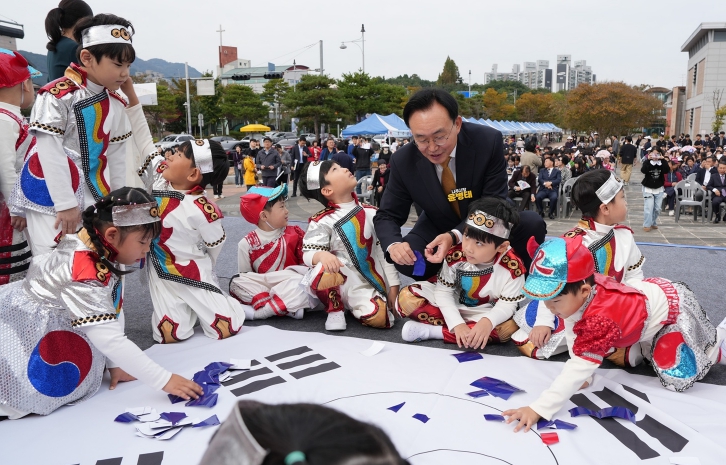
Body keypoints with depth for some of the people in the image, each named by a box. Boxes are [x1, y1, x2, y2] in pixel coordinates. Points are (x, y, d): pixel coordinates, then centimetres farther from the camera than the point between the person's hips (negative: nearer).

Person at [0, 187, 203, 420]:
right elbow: (110, 340, -38)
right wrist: (164, 381, -34)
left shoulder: (105, 252, -8)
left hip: (59, 322, 9)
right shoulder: (85, 274, -36)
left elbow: (113, 310, -3)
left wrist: (116, 364, -1)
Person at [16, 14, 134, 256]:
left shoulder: (115, 104, 5)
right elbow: (51, 154, -17)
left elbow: (116, 155, 10)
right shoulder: (57, 96, -16)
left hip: (94, 194, 6)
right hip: (50, 193, -6)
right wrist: (66, 204, -16)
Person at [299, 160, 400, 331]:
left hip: (372, 285, 3)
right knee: (322, 272, -36)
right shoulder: (322, 221, -6)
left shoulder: (371, 213, 5)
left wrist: (393, 285, 4)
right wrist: (322, 255, -37)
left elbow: (385, 250, 9)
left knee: (380, 318, -24)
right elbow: (308, 253, -12)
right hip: (343, 283, -3)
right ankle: (335, 309, -4)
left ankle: (356, 306, 12)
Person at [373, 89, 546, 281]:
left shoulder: (488, 141, -26)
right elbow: (387, 215, -12)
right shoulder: (403, 161, -21)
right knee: (405, 260, -26)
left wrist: (454, 236, -41)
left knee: (531, 224, -28)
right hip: (438, 229, 1)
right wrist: (393, 245, -37)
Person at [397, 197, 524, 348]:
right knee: (407, 297, -19)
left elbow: (507, 304, -20)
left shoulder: (511, 267, -25)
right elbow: (443, 291, -19)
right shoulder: (455, 255, -23)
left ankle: (432, 331, -29)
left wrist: (487, 322, -41)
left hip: (484, 313, 0)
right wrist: (457, 324, -31)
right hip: (451, 306, 0)